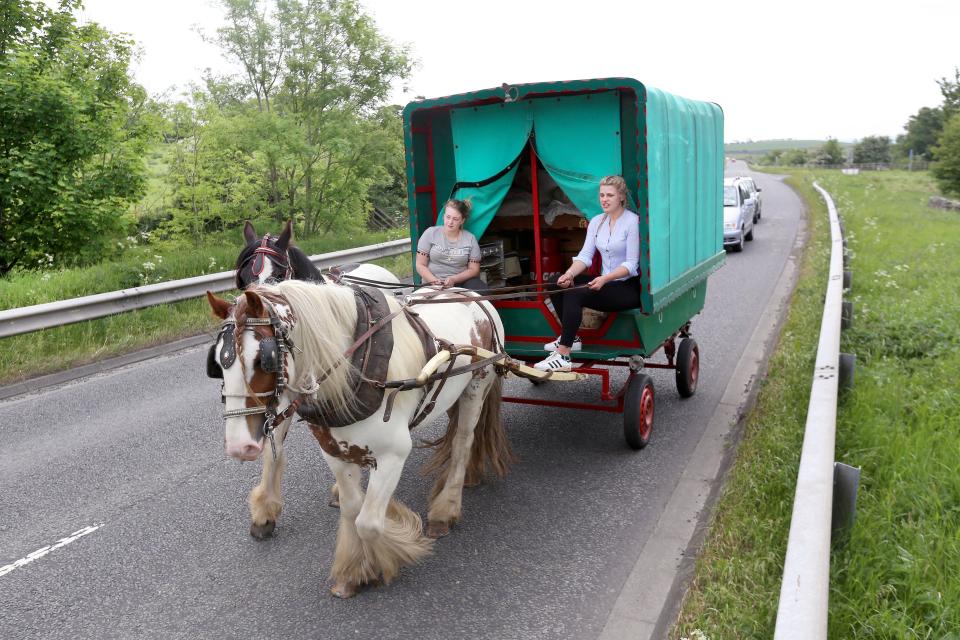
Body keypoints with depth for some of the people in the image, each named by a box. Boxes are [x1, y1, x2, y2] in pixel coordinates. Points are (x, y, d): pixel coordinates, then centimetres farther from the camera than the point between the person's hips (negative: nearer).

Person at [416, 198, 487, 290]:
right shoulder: (430, 233, 4)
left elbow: (474, 269, 5)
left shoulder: (470, 239, 5)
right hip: (433, 284, -1)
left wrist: (454, 279, -13)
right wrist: (435, 281, -14)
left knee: (481, 288, -29)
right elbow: (420, 265, 3)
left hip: (461, 282, 1)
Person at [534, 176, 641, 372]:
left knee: (575, 295, -28)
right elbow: (585, 256, 2)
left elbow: (631, 264, -15)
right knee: (557, 283, -8)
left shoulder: (632, 221, -10)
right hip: (605, 282, 7)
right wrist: (569, 274, -18)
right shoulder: (597, 221, 10)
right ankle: (571, 338, 0)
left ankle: (563, 356, -30)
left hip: (629, 287, -7)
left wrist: (604, 278, -28)